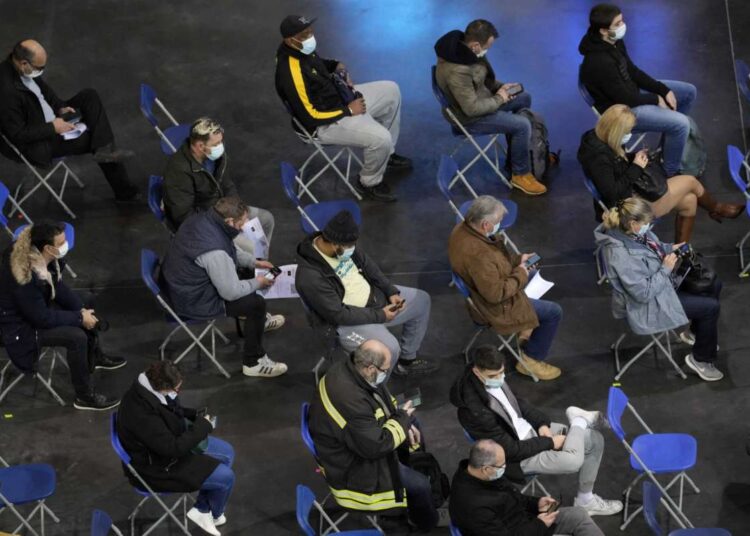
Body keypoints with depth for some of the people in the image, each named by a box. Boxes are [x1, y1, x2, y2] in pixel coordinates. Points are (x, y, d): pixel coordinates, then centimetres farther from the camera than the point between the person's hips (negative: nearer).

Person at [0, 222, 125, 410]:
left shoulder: (41, 258, -12)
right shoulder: (25, 277, -37)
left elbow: (58, 287, 4)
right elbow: (42, 318, -29)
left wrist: (82, 310, -8)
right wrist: (79, 318, -20)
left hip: (38, 307, 10)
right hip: (20, 328, -10)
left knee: (87, 300, 18)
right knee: (76, 336, -26)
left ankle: (94, 357, 37)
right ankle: (85, 397, -8)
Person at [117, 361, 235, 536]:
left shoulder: (149, 388, -11)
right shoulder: (142, 414, -39)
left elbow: (174, 411, 11)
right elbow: (173, 448, -31)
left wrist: (196, 415, -5)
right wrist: (203, 426, -21)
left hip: (170, 442, 10)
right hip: (157, 467, -10)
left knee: (227, 452, 14)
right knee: (226, 477, -7)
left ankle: (201, 509, 22)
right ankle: (214, 513, 26)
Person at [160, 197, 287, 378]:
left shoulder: (202, 219, -9)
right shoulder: (215, 252, -36)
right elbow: (231, 292, -24)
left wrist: (254, 262, 10)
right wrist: (257, 283, -7)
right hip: (193, 302, -9)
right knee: (257, 303, -5)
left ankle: (257, 320, 46)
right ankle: (253, 362, 10)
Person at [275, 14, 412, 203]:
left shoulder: (302, 49, -5)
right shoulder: (292, 74, -33)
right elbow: (310, 116, -28)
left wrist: (338, 66, 0)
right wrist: (348, 110, -19)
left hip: (338, 96, 10)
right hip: (326, 122, -10)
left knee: (391, 91, 14)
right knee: (381, 138, -22)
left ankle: (387, 154, 28)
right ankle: (369, 183, 8)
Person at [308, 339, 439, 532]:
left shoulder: (349, 369, -11)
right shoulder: (349, 400, -40)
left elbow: (385, 402, 9)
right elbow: (376, 446, -32)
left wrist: (404, 422, -3)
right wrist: (402, 419, -18)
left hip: (364, 437, 10)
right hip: (351, 468, -10)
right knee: (419, 484, -6)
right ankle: (429, 526, 24)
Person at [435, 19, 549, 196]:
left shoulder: (460, 45, -8)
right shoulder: (458, 71, -38)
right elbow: (472, 109, -30)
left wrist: (500, 87, -1)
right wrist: (499, 99, -16)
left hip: (476, 97, 10)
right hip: (468, 117, -10)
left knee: (524, 98, 18)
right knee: (522, 125, -16)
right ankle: (520, 174, 3)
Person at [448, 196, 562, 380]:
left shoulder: (463, 229, -11)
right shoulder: (477, 254, -40)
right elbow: (496, 294, -31)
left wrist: (517, 260, 1)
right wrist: (520, 275, -17)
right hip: (497, 307, -10)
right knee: (554, 312, -1)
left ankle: (527, 327, 40)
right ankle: (531, 360, 15)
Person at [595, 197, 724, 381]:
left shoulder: (632, 232, -11)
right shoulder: (622, 255, -38)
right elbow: (643, 293, -31)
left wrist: (669, 248, 0)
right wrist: (666, 269, -24)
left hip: (660, 283, 10)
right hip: (648, 305, -9)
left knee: (714, 284, 13)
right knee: (711, 307, -11)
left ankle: (696, 333, 35)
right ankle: (701, 359, 10)